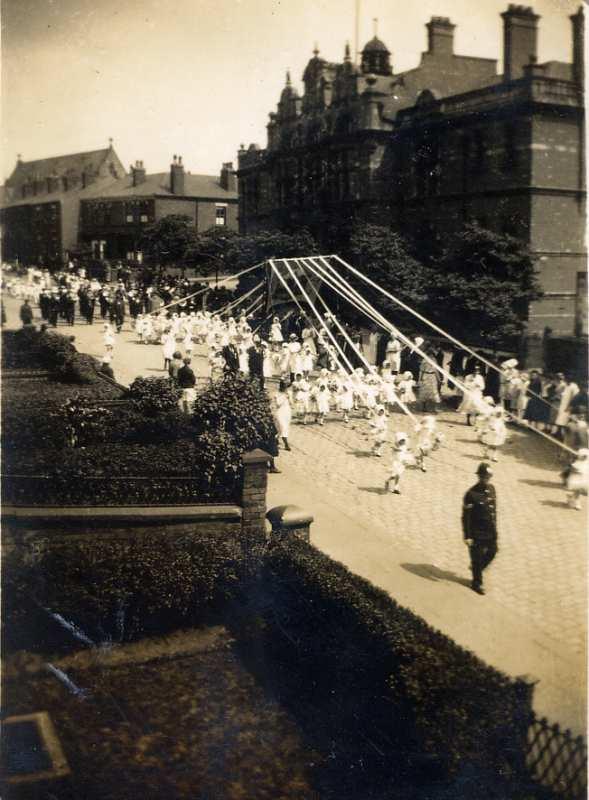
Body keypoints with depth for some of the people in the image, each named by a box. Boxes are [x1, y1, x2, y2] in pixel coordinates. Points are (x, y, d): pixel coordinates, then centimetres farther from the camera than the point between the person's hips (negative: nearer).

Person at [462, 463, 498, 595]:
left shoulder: (491, 488, -1)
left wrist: (494, 526, 17)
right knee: (477, 557, 7)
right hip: (477, 533, -6)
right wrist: (467, 536, -16)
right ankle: (477, 583, 25)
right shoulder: (472, 494, -21)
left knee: (492, 552, 17)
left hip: (491, 531, 6)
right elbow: (466, 516, -17)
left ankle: (477, 568, 43)